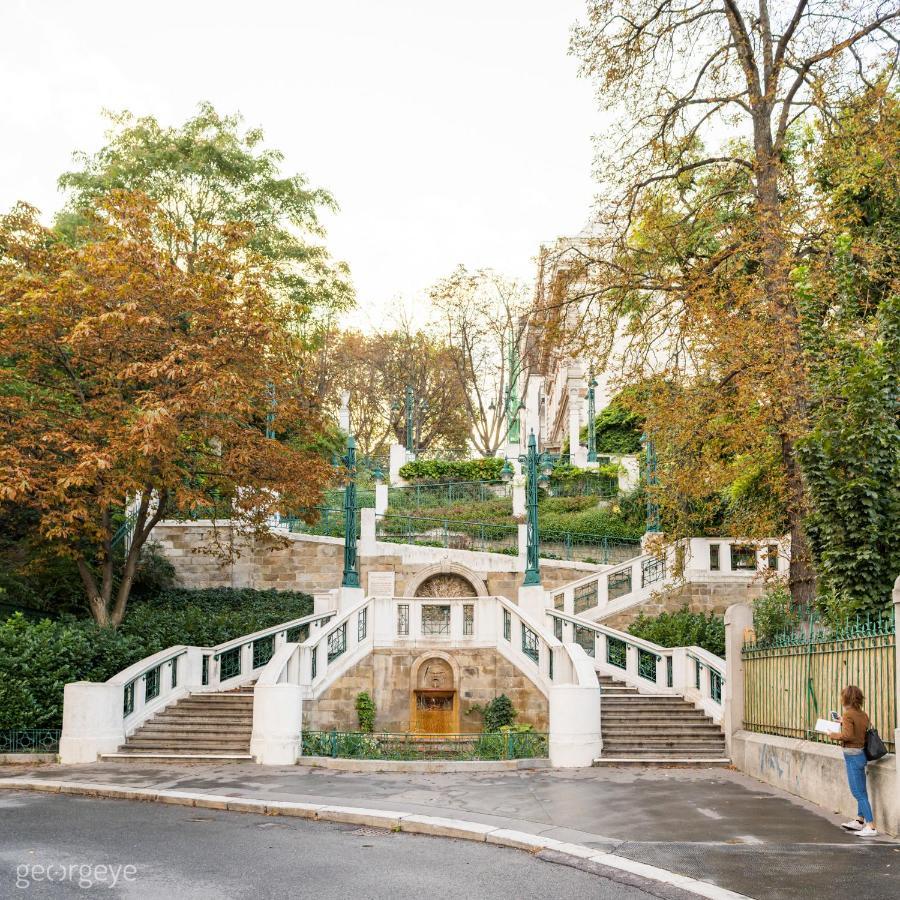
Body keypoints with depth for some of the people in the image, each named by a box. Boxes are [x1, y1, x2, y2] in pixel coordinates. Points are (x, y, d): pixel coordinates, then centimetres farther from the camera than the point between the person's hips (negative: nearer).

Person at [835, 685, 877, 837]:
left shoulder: (848, 714, -16)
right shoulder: (863, 715, 7)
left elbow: (848, 735, -24)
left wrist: (834, 735, -9)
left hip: (852, 755, -9)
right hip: (861, 753, 9)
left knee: (858, 793, -5)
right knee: (861, 791, 19)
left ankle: (871, 826, -6)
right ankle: (859, 820, 31)